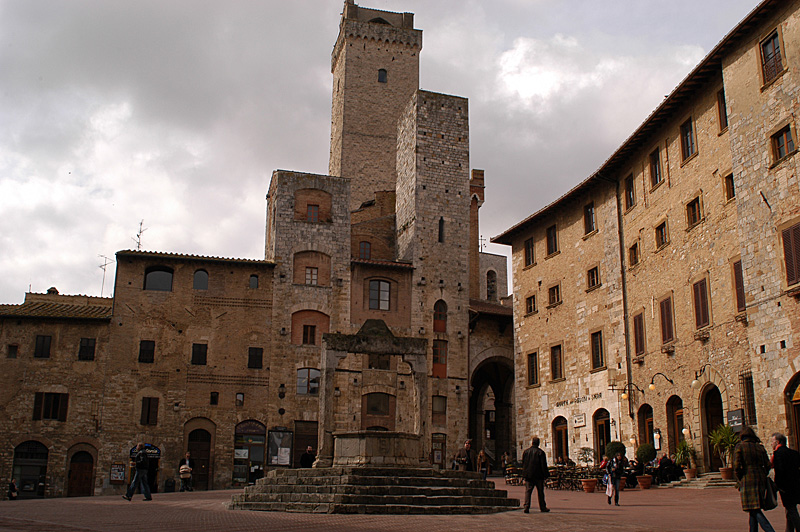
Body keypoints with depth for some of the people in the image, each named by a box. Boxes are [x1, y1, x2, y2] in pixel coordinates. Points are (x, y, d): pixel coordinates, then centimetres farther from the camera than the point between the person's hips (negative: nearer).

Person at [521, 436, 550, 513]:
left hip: (528, 475, 2)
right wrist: (546, 475, -1)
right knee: (540, 492, 11)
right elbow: (543, 465, -8)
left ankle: (526, 507, -13)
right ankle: (542, 507, 20)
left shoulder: (526, 451, 3)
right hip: (539, 475, -2)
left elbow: (523, 464, 9)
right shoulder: (540, 452, -8)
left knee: (528, 491, 0)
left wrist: (524, 475, 17)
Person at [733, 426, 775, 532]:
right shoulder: (760, 447, 10)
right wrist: (762, 477, 19)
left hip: (747, 481, -6)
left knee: (754, 510, -7)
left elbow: (736, 466, -10)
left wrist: (741, 480, 3)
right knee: (755, 509, 15)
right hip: (761, 480, 6)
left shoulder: (740, 446, -3)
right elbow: (767, 465, 8)